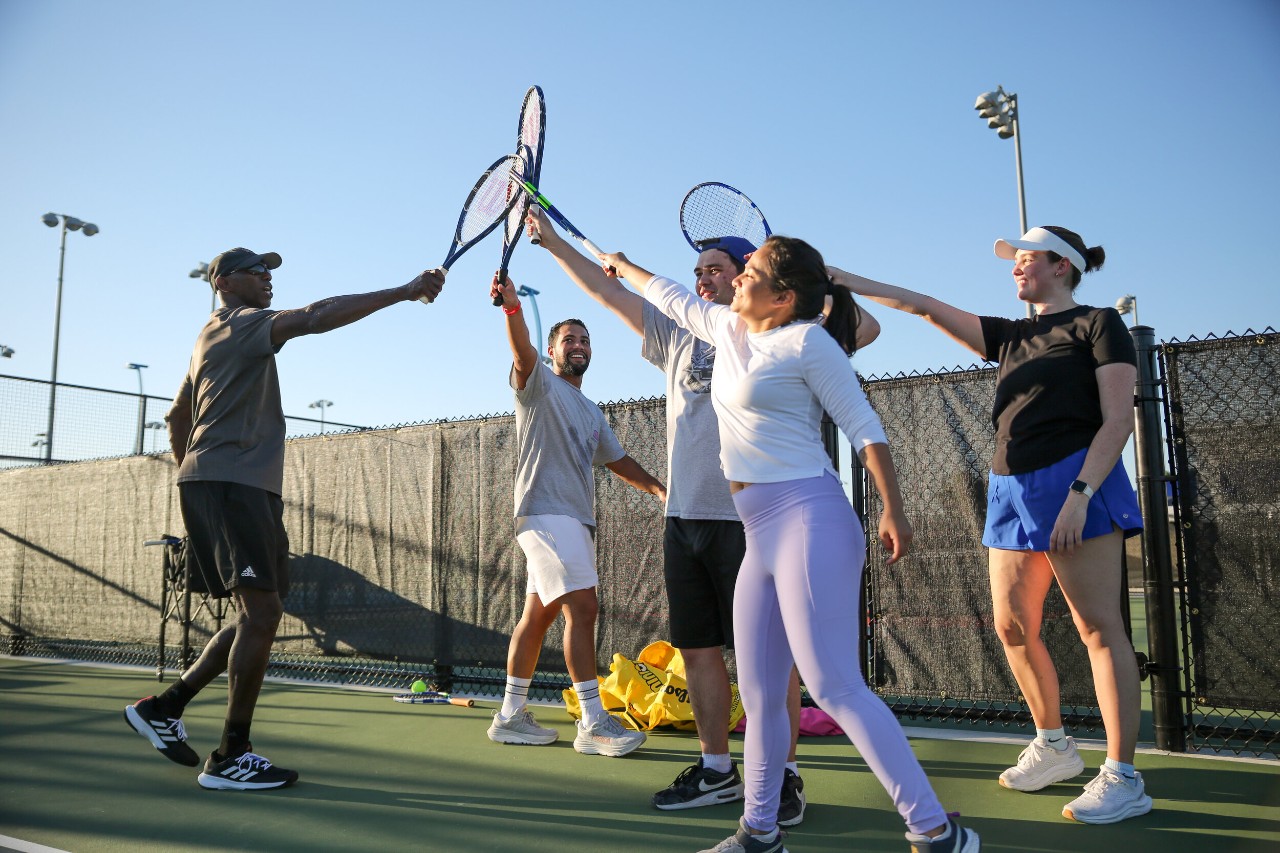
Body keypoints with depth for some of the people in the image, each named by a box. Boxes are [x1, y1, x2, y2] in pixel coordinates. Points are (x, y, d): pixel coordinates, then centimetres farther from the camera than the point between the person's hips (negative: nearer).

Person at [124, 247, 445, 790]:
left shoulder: (214, 338, 27)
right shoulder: (240, 323, -4)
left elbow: (177, 416, 34)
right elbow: (316, 317, -22)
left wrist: (191, 477, 31)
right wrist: (404, 292, -27)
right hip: (231, 484, -10)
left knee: (258, 615, 10)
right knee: (261, 612, -13)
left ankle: (165, 707, 17)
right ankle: (232, 757, -8)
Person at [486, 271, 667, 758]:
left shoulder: (592, 413, 25)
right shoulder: (539, 383, 2)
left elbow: (617, 460, 29)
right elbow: (522, 352, -19)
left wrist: (659, 488, 15)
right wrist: (512, 306, -39)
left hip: (575, 519, 8)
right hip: (546, 512, -8)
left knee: (538, 614, 9)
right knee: (582, 607, -16)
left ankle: (510, 715, 16)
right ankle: (594, 723, -13)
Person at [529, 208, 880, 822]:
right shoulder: (679, 337, 18)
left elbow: (864, 328, -7)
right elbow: (606, 292, 21)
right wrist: (552, 241, 21)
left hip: (747, 518, -6)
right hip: (684, 517, 6)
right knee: (697, 649, 10)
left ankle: (784, 775, 11)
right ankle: (715, 771, 24)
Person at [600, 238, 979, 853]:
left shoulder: (807, 341, -5)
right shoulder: (728, 328, 17)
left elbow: (864, 426, -7)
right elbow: (672, 299, 36)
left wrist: (893, 510, -14)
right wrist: (622, 265, 48)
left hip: (808, 520, -8)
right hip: (761, 537, 8)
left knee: (834, 687, -13)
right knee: (759, 694, 11)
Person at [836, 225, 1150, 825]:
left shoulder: (1098, 324, 2)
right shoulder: (1011, 336, 20)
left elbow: (1118, 420, -7)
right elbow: (928, 307, 17)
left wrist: (1080, 493, -19)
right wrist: (845, 279, 12)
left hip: (1074, 483, -7)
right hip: (1011, 489, 7)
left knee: (1099, 627, -5)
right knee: (1012, 627, 7)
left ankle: (1123, 779, 2)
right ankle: (1053, 747, 25)